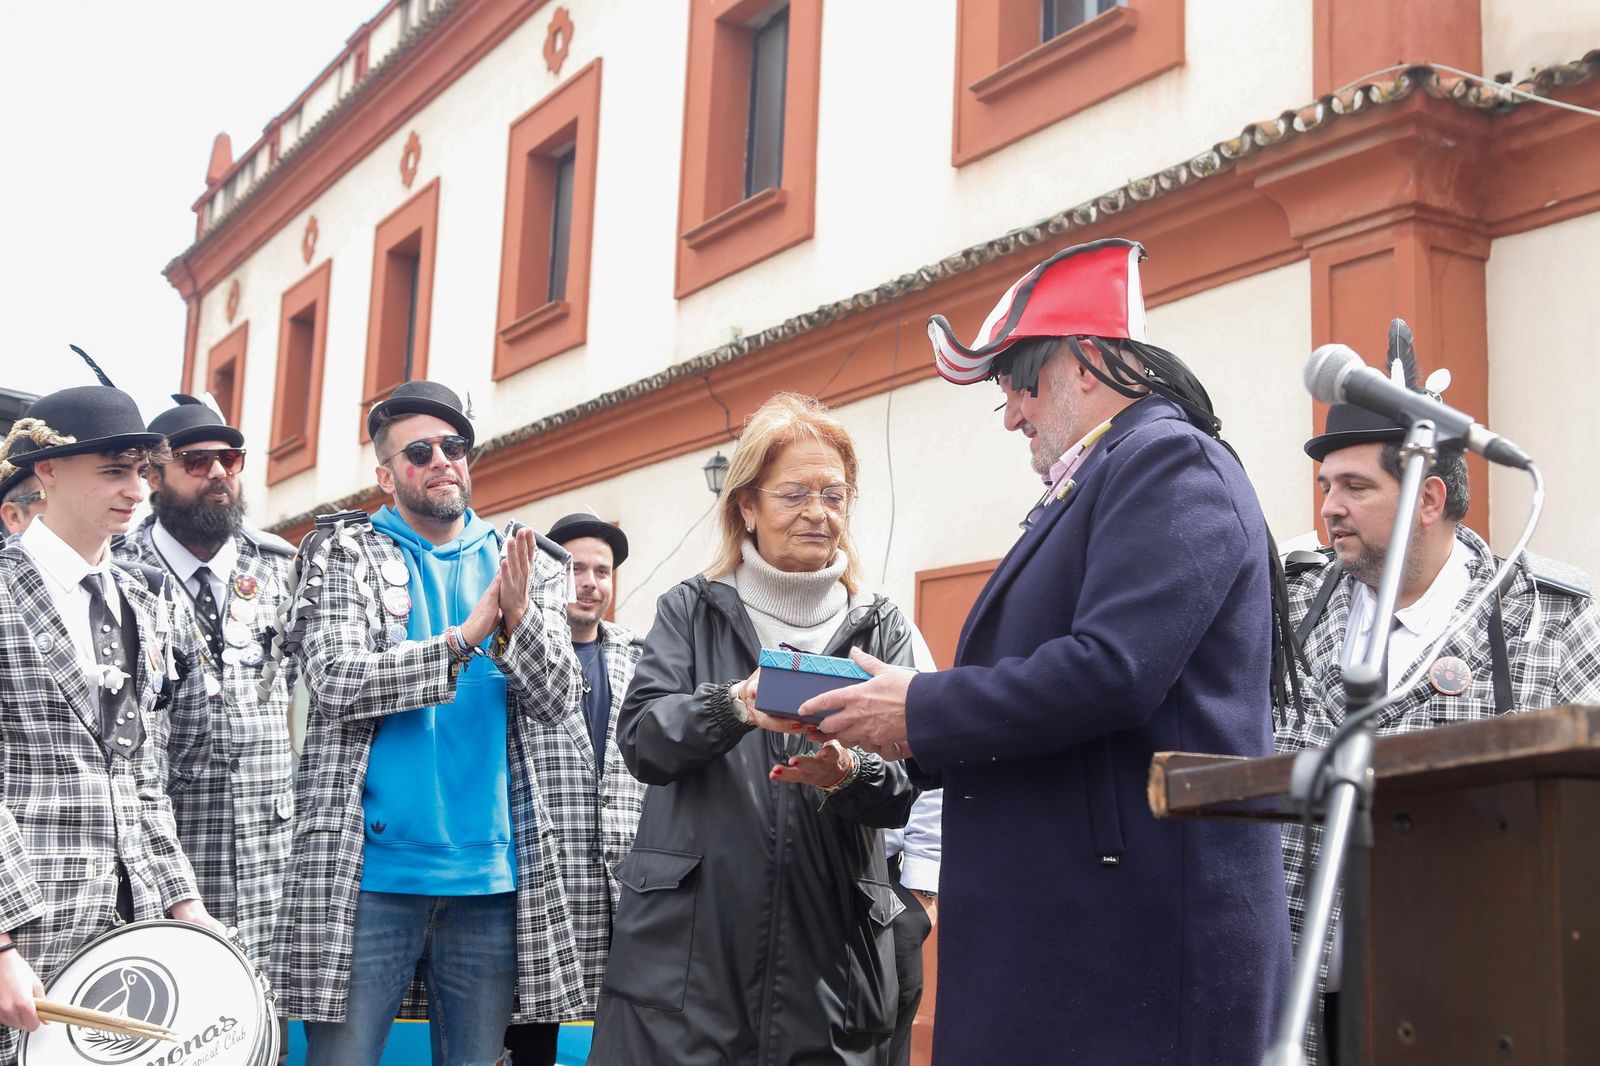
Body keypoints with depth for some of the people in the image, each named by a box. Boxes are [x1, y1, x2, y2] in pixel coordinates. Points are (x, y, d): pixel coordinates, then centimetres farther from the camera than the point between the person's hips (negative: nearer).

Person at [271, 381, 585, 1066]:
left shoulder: (521, 564, 11)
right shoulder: (343, 554, 4)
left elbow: (556, 694, 1)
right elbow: (338, 680, -10)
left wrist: (518, 617, -18)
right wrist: (464, 639, -15)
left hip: (491, 875, 3)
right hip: (371, 865, -3)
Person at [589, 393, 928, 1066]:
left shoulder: (882, 628, 9)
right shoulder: (691, 610, 7)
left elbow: (902, 788, 1)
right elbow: (640, 740, -6)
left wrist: (848, 775, -21)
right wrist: (733, 706, -25)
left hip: (828, 955, 1)